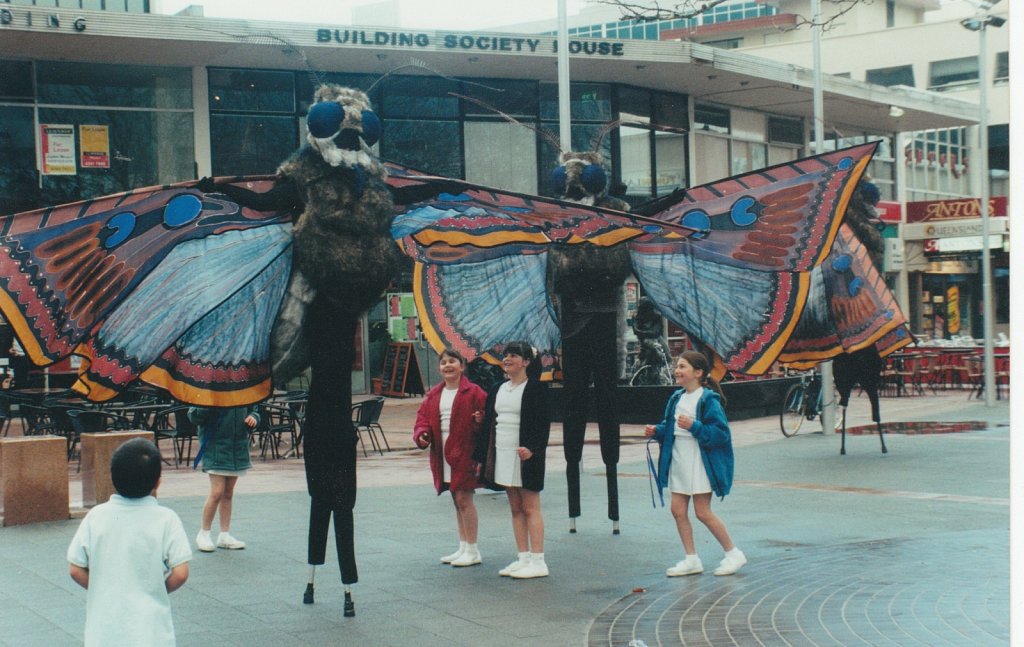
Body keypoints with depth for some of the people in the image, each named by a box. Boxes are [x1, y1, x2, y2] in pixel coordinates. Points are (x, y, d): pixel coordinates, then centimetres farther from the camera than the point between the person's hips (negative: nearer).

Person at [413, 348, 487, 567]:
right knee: (457, 500, 14)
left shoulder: (473, 392, -6)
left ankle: (472, 550, 1)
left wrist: (480, 421, -28)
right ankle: (463, 547, 22)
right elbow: (423, 417, 12)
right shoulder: (433, 395, 12)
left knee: (464, 498, -7)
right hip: (443, 455, 7)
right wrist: (422, 435, -6)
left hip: (464, 453, -7)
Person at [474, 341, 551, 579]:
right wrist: (481, 457, 13)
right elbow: (488, 423, 16)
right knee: (515, 509, 10)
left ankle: (538, 562, -3)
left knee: (530, 508, -5)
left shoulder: (535, 388, -6)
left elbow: (543, 422, -11)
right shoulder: (498, 390, 14)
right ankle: (524, 559, 15)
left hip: (526, 455, -7)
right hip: (503, 455, 7)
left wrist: (532, 448, -26)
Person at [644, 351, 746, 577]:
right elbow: (670, 428, 20)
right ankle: (691, 560, 16)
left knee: (703, 512, -4)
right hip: (678, 462, 8)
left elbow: (721, 432, -18)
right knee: (678, 510, 5)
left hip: (700, 463, -8)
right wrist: (657, 431, 1)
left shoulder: (708, 400, -13)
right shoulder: (677, 398, 10)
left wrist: (694, 426, -26)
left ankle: (733, 553, 13)